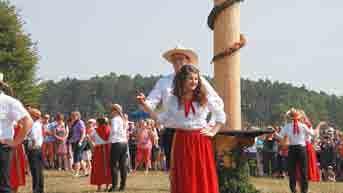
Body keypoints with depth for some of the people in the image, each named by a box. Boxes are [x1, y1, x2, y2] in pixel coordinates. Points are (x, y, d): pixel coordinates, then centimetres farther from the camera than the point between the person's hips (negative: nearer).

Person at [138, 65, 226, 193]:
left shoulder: (205, 98, 1)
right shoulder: (173, 100, 4)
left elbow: (221, 115, 11)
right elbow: (163, 119, 9)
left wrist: (213, 132, 1)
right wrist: (144, 105, 5)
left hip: (201, 142, -1)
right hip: (181, 142, 1)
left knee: (203, 180, 1)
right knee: (183, 181, 3)